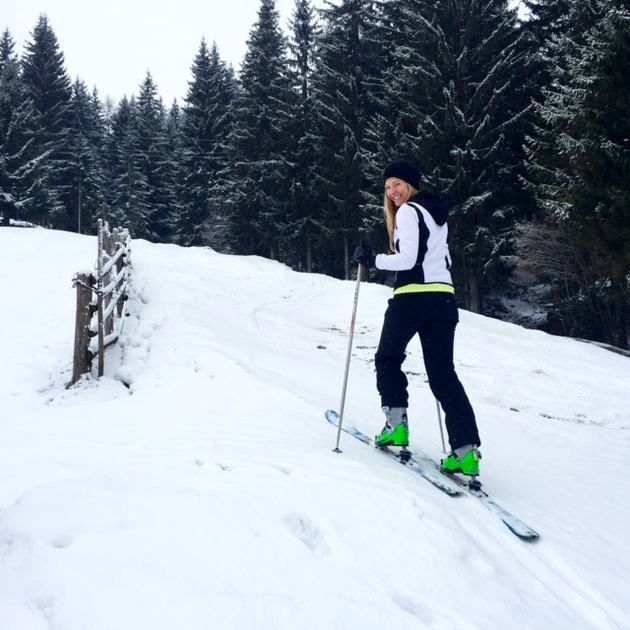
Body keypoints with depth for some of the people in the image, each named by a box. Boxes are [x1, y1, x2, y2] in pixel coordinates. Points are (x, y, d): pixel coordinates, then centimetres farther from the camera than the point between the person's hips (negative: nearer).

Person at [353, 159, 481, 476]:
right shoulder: (436, 213, 22)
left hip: (413, 296, -7)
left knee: (388, 358, 14)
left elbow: (407, 259, -13)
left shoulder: (408, 212, -5)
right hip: (444, 297, 8)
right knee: (443, 373, 4)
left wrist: (372, 260, -3)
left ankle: (396, 423, 5)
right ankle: (466, 448, -6)